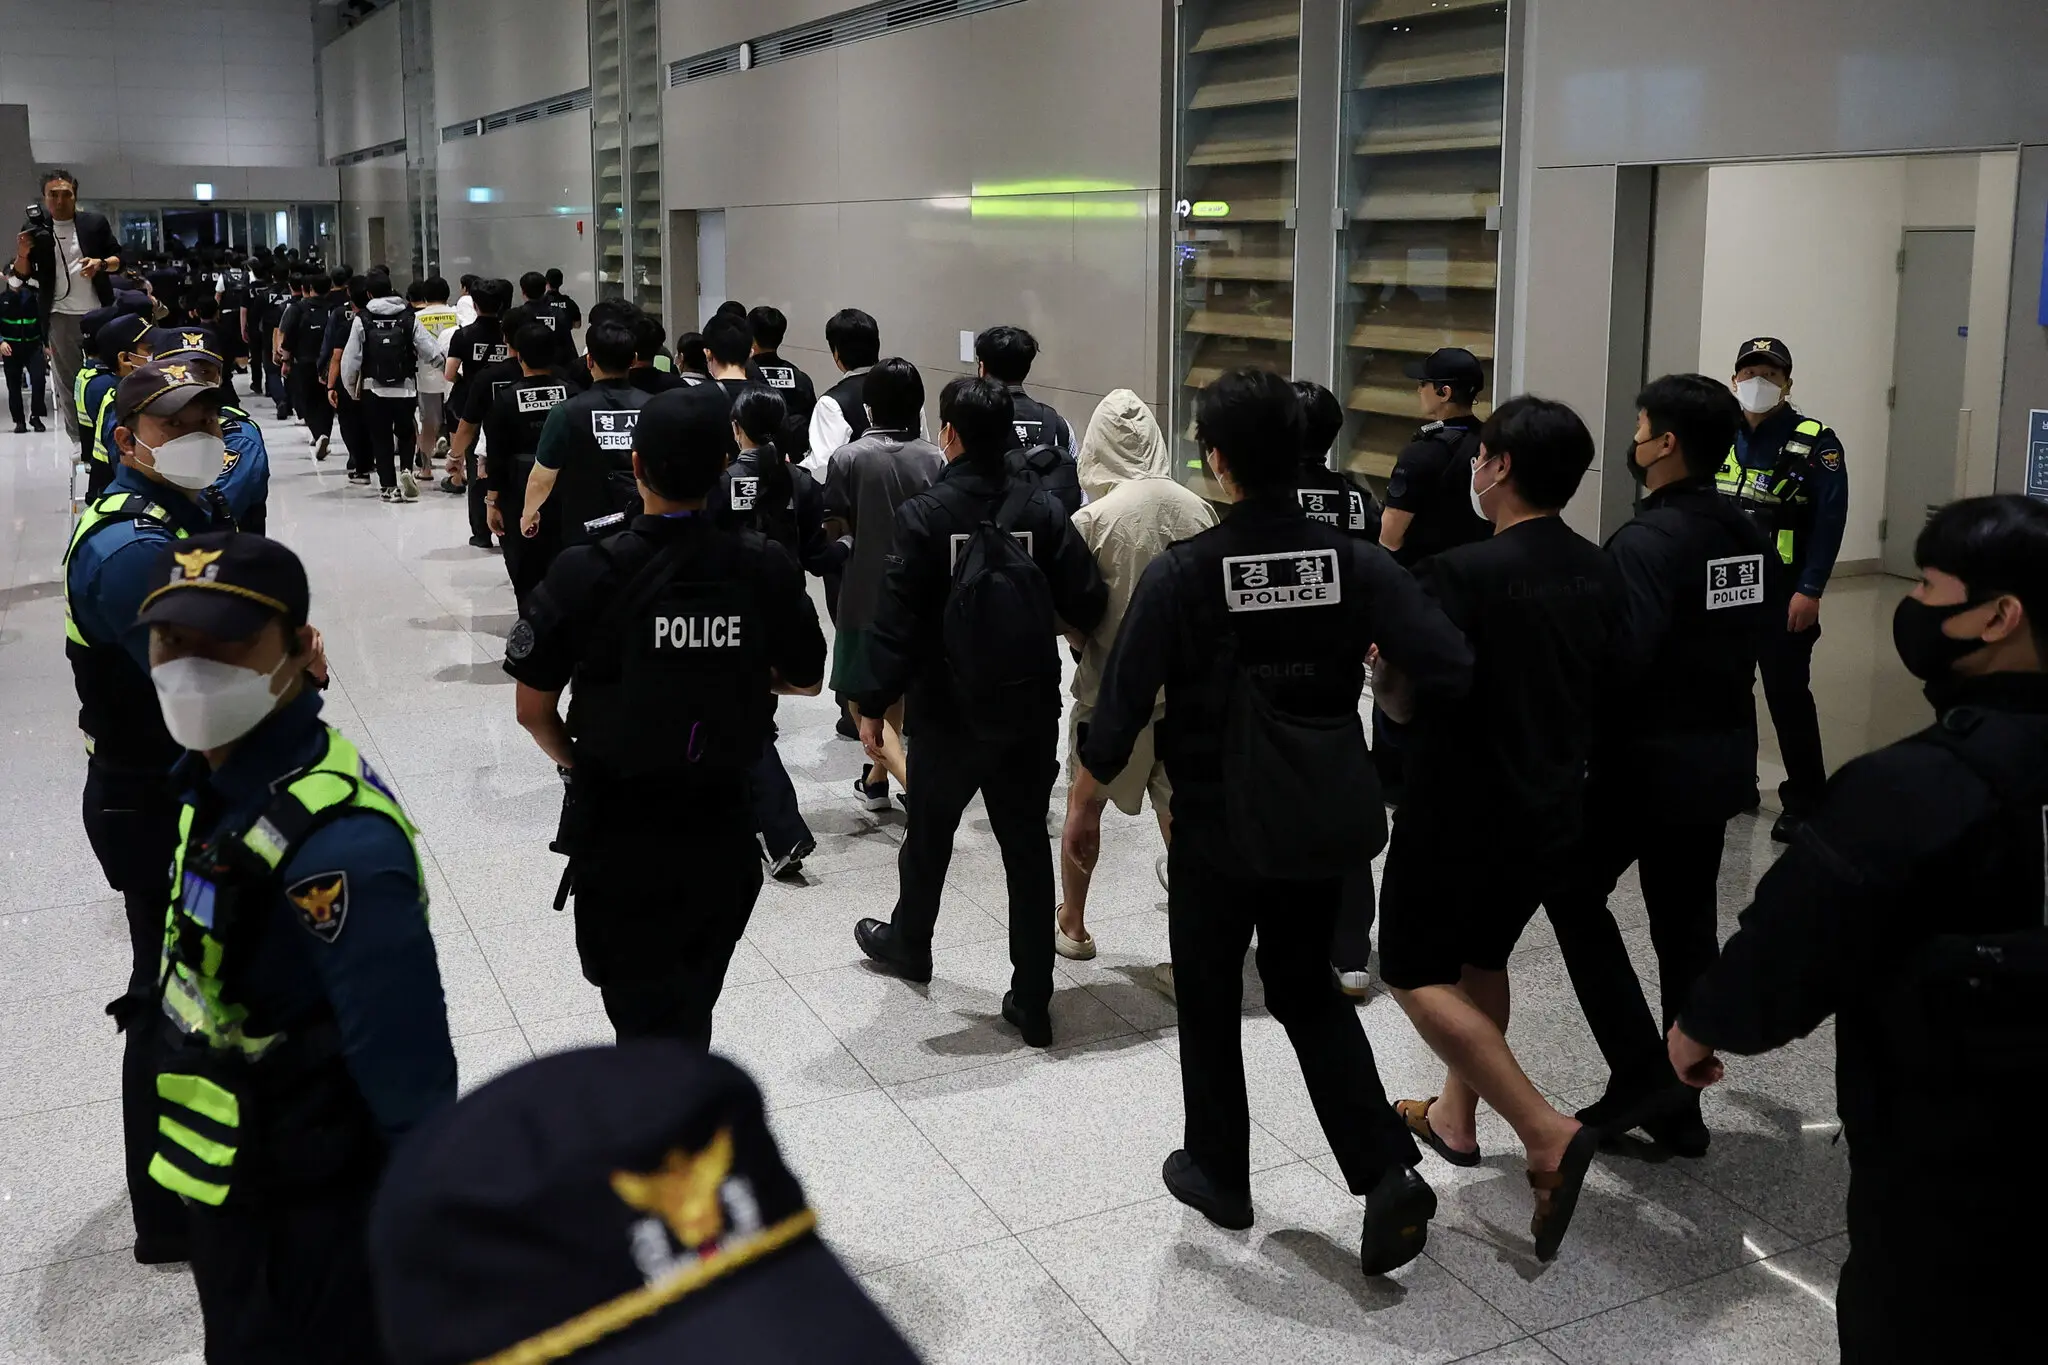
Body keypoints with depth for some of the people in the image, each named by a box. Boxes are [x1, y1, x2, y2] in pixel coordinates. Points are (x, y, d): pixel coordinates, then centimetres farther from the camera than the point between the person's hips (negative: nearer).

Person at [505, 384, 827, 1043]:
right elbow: (805, 680, 5)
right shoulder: (767, 568, -10)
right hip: (723, 831, 3)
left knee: (645, 1009, 10)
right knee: (692, 1005, 22)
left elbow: (533, 709, -9)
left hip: (617, 833, -3)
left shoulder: (585, 573, -17)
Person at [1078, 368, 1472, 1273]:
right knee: (1307, 990, 21)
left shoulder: (1180, 573, -18)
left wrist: (1097, 766, 5)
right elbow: (1450, 669, -15)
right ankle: (1386, 1173, 8)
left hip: (1217, 827, -3)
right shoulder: (1353, 563, -9)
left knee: (1209, 1003, 18)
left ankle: (1219, 1173, 33)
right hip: (1321, 822, 4)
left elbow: (1124, 699, -17)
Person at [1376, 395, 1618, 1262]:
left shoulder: (1462, 573, -21)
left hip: (1462, 809, -7)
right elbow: (1600, 686, 11)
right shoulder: (1598, 574, 1)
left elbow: (1400, 702, -17)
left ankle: (1548, 1133, -9)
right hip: (1551, 804, 7)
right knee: (1481, 956, 24)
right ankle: (1455, 1116, 37)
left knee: (1414, 973, 3)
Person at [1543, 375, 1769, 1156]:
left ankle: (1639, 1075, 5)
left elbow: (1622, 659, -27)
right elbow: (1754, 638, 10)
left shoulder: (1647, 541, -20)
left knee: (1573, 892, 10)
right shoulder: (1745, 535, 6)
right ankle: (1678, 1106, 21)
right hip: (1722, 755, 8)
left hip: (1648, 758, -7)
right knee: (1688, 922, 14)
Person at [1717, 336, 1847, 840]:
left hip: (1782, 596, -5)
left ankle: (1805, 802, 8)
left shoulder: (1815, 443, -7)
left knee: (1787, 696, -2)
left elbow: (1830, 521, -11)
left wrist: (1810, 591, -17)